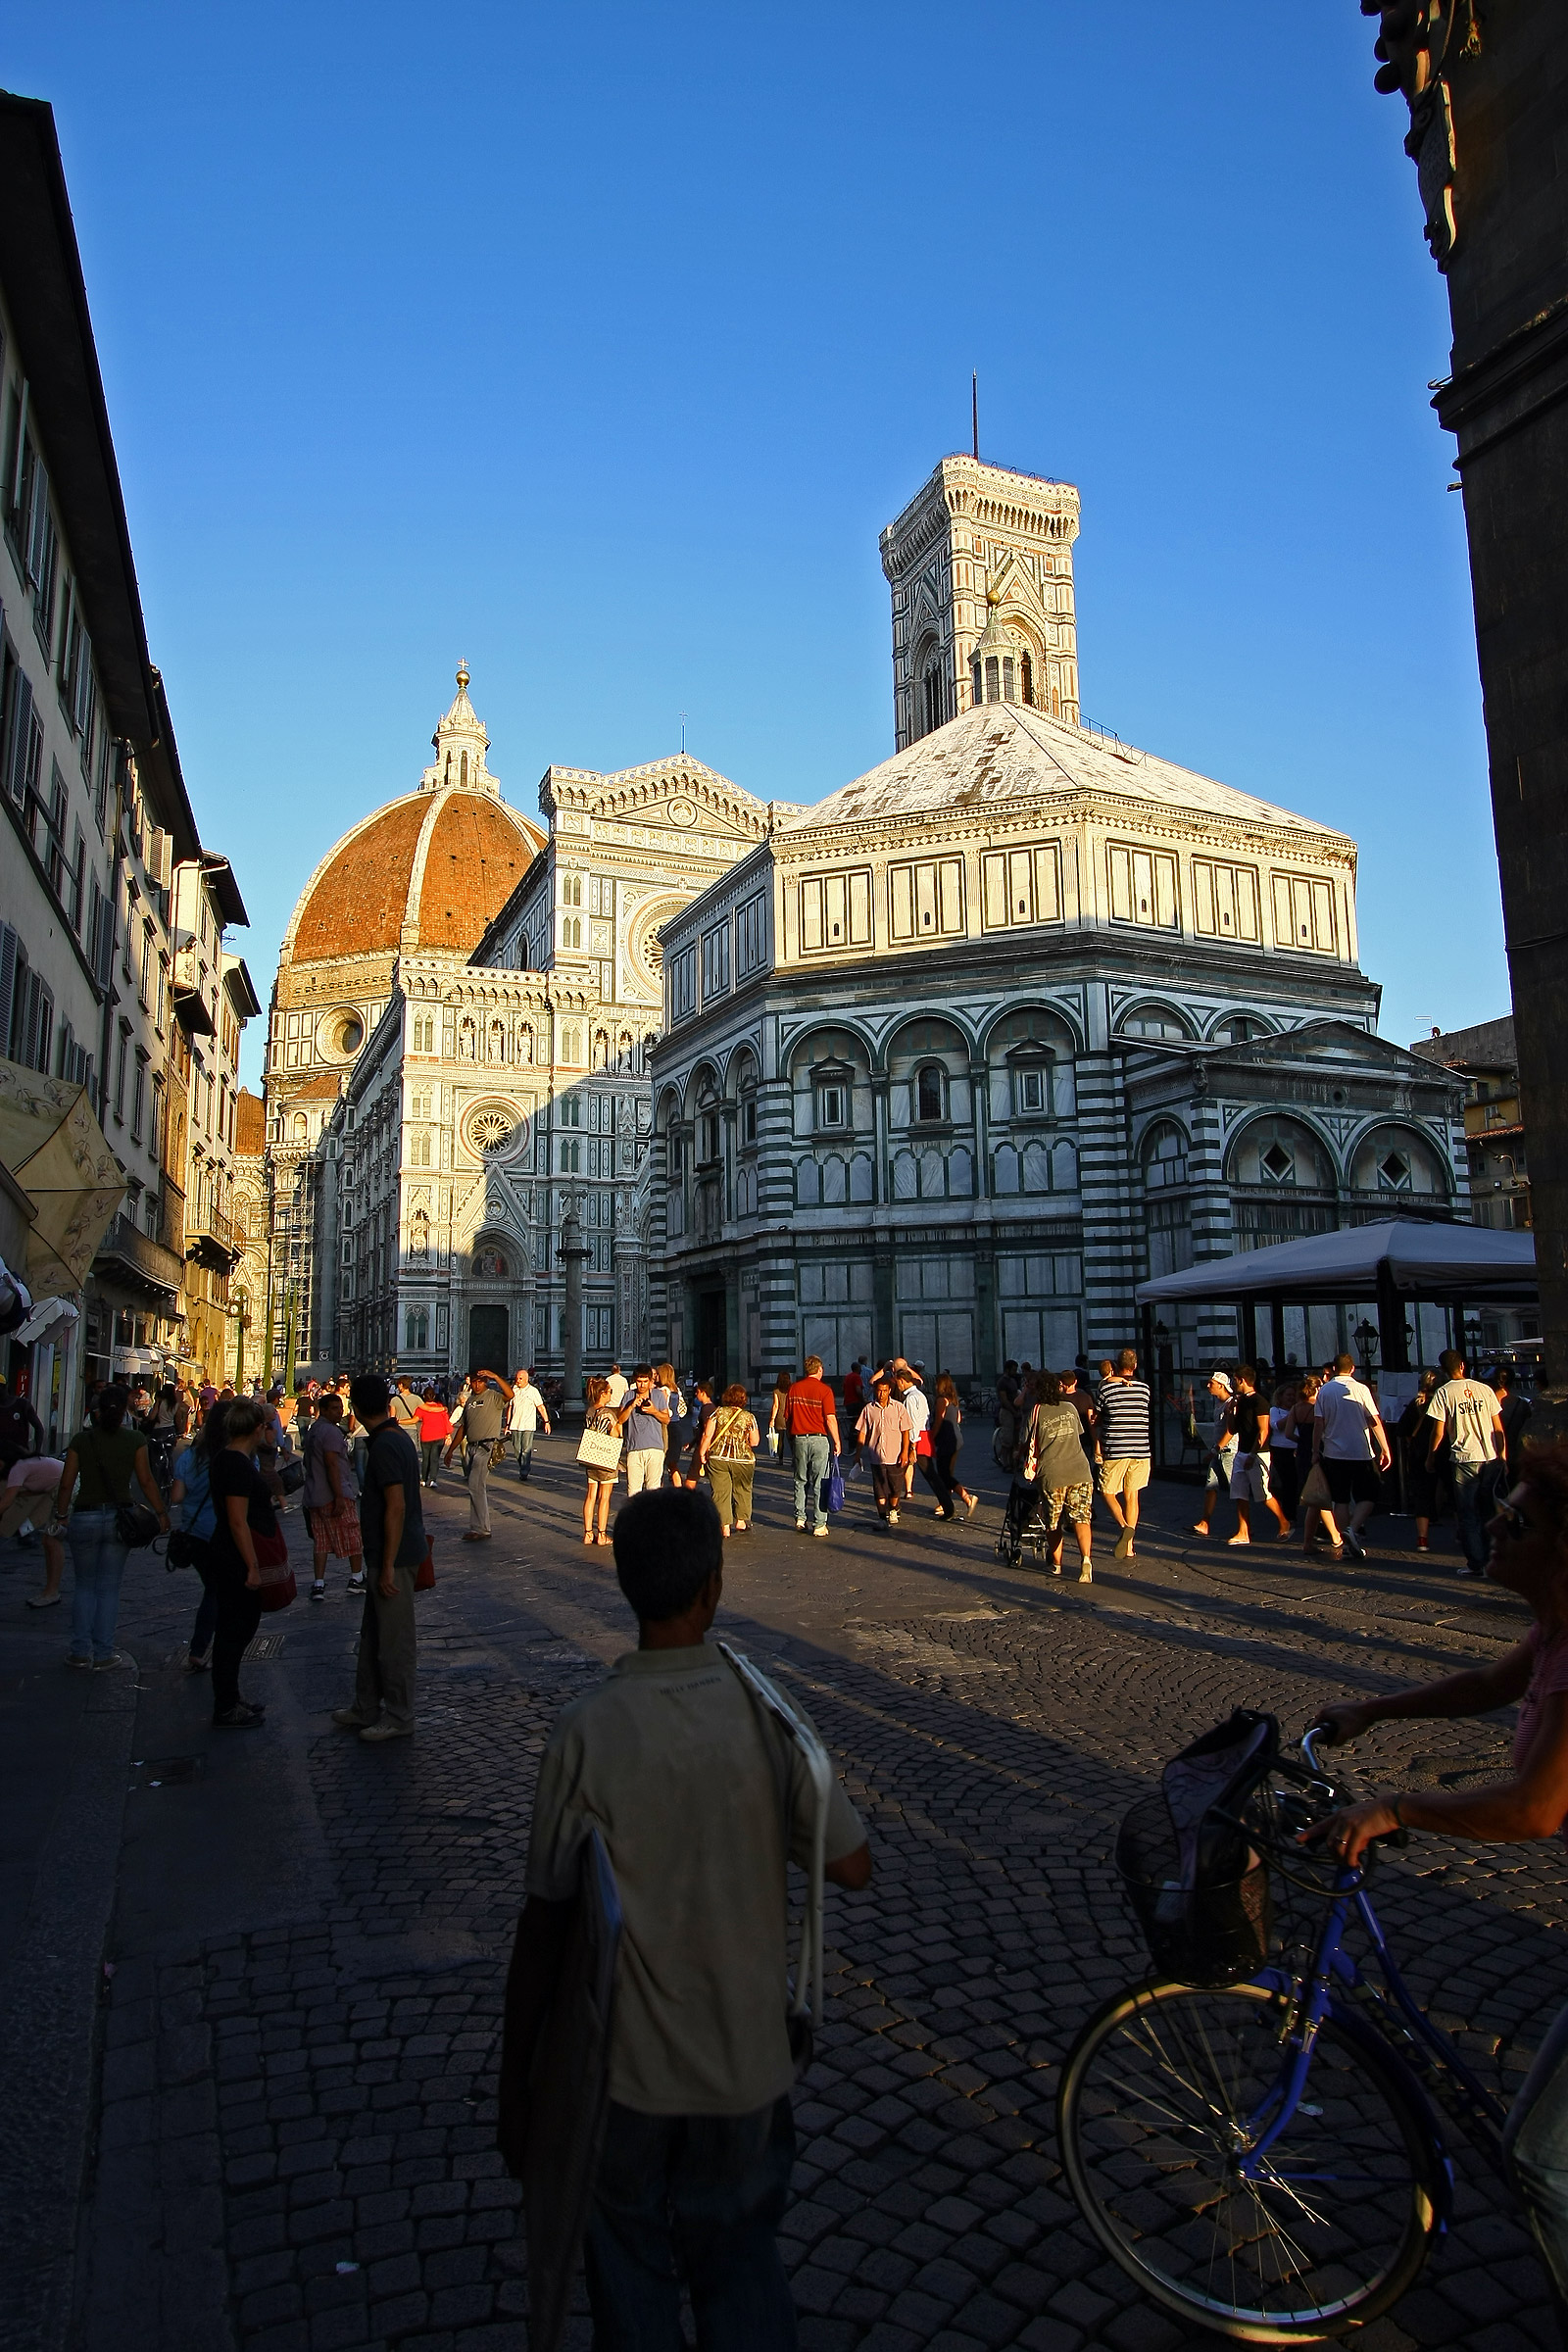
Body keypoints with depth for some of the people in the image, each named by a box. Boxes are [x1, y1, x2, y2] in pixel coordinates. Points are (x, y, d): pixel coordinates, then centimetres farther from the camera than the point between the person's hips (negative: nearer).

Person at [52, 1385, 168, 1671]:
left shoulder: (82, 1439, -3)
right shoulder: (134, 1440, -6)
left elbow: (67, 1483, -3)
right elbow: (146, 1481, -7)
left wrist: (60, 1516, 10)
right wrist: (161, 1514, 2)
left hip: (85, 1517, 0)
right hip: (119, 1518, 0)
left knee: (84, 1586, 16)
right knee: (109, 1588, 9)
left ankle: (81, 1650, 14)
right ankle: (103, 1653, 12)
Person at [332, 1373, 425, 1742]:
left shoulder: (384, 1447, -21)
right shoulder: (398, 1438, 9)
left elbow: (396, 1507, -24)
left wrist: (388, 1567, -21)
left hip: (392, 1556, -10)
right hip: (386, 1556, 10)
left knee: (395, 1641, 2)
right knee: (372, 1635, 19)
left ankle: (399, 1718, 13)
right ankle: (366, 1709, 31)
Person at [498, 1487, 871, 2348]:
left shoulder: (587, 1732, -21)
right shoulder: (766, 1713, -17)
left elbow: (545, 1929, -15)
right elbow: (853, 1866, -9)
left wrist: (514, 2087, -3)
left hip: (626, 2066, -1)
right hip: (747, 2060, 1)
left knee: (632, 2277, 23)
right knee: (741, 2258, 25)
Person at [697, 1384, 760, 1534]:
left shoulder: (718, 1412, -1)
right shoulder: (749, 1417, -1)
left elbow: (707, 1435, -5)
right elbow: (755, 1442, 0)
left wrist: (702, 1454, 3)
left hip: (718, 1458, 0)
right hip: (743, 1460, 0)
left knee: (720, 1492, 4)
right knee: (742, 1490, 20)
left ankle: (725, 1526, 1)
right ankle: (741, 1521, 23)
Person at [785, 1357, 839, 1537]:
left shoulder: (792, 1389, 3)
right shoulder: (824, 1390, -9)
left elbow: (787, 1417, 8)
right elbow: (830, 1420, -13)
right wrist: (837, 1442, -5)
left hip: (798, 1439, 3)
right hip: (819, 1439, -3)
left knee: (800, 1481, 17)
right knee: (820, 1483, 2)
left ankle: (799, 1518, 15)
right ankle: (819, 1525, 5)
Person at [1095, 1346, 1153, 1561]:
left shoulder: (1106, 1387, -4)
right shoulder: (1144, 1388, 3)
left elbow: (1096, 1420, 1)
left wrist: (1097, 1447, 10)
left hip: (1115, 1450, -3)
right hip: (1141, 1450, 3)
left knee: (1107, 1492, 9)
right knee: (1132, 1496, 11)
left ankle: (1123, 1526, -16)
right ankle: (1129, 1546, 10)